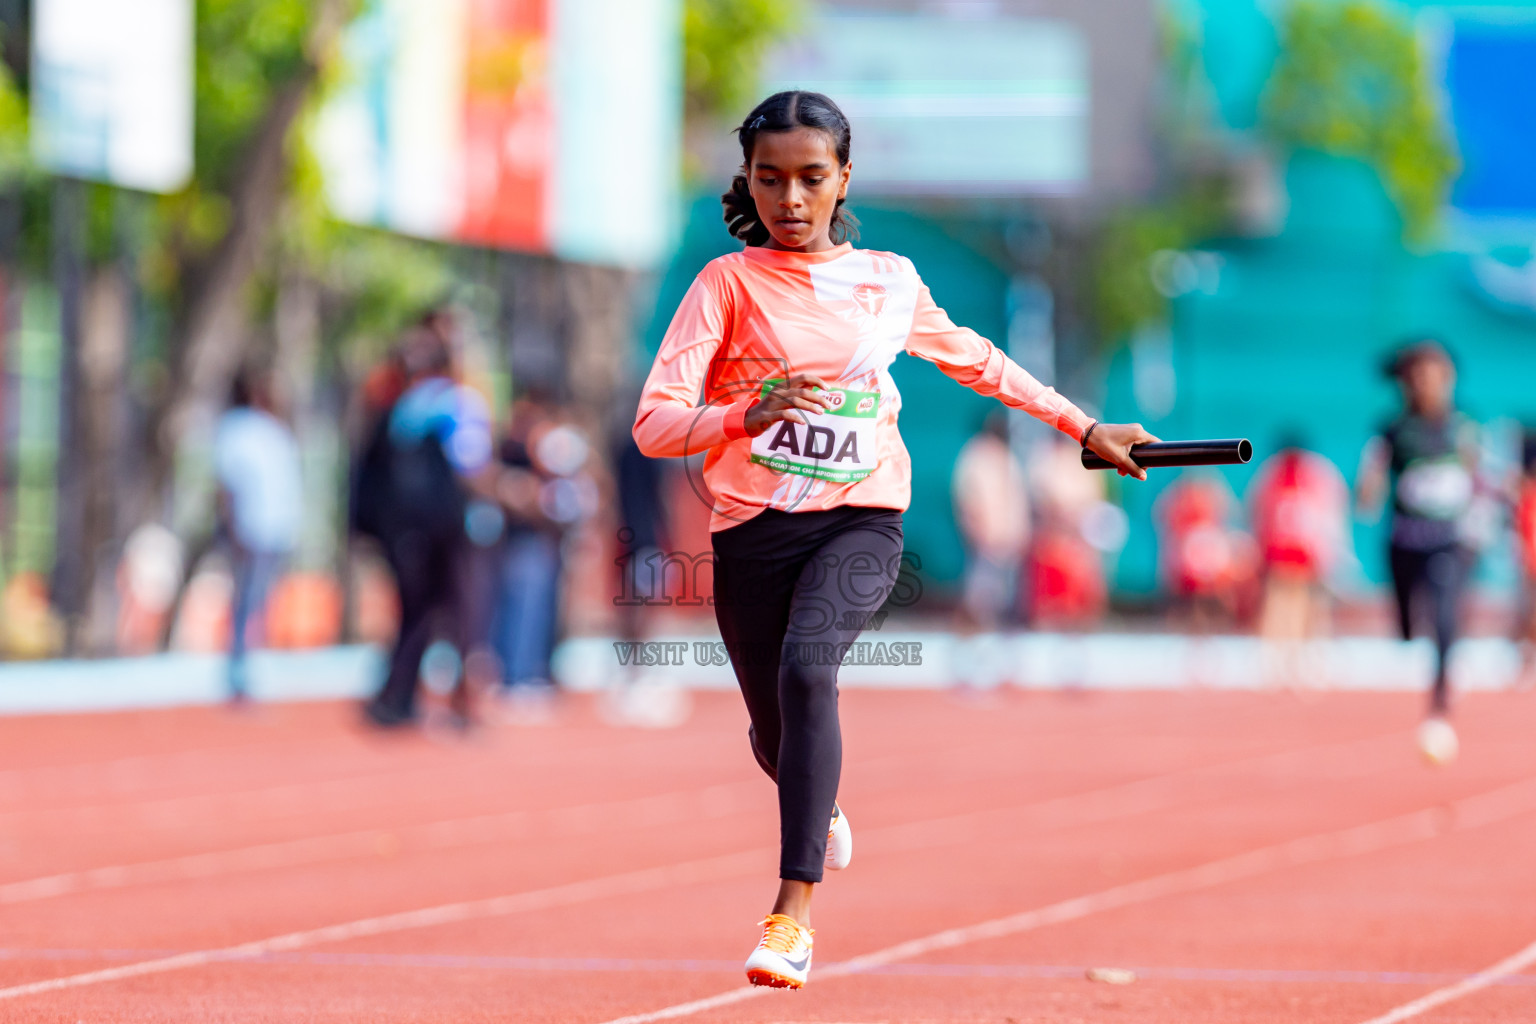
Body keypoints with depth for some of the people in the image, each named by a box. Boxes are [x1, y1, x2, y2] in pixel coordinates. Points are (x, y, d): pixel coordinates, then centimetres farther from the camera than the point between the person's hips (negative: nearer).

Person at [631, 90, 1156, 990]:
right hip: (755, 528, 1)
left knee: (807, 665, -30)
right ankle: (823, 804, 51)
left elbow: (976, 359, 27)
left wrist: (1084, 427, 30)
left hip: (862, 521, -1)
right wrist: (749, 415, -29)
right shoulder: (729, 283, -1)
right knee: (775, 736, 11)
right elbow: (654, 424, -10)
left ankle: (796, 907, -32)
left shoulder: (891, 281, 8)